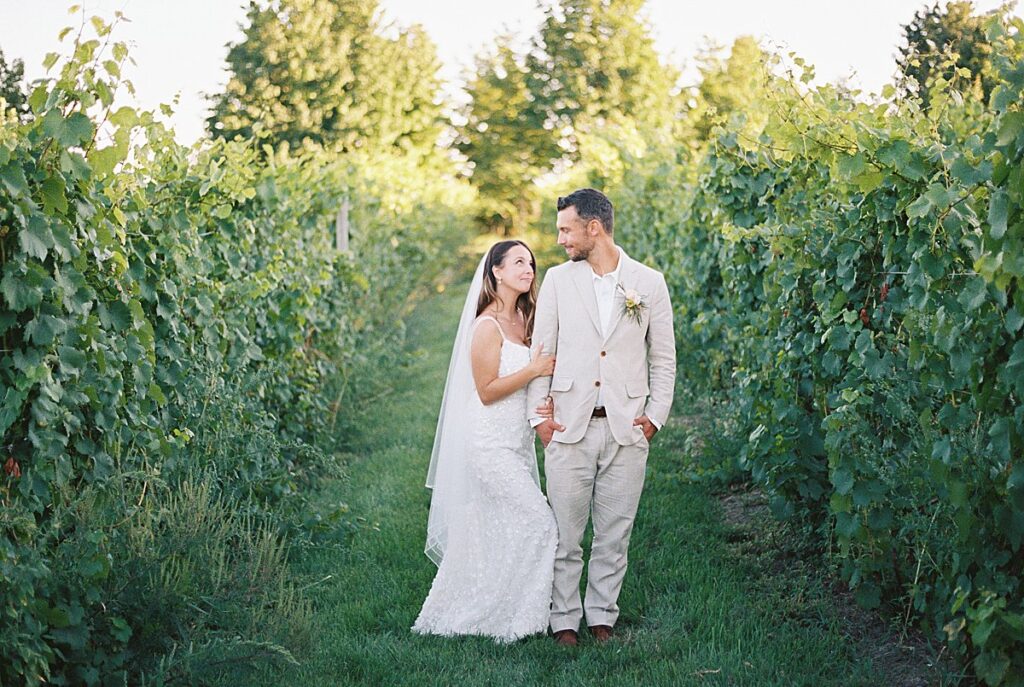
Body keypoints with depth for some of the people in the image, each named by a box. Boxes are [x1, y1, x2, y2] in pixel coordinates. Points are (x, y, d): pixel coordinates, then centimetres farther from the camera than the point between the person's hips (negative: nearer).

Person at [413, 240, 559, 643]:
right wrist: (535, 370, -18)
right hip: (491, 444, -9)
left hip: (517, 442, 9)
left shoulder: (523, 320, 11)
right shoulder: (488, 325, -15)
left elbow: (537, 375, 15)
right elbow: (487, 390, -17)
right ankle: (515, 619, 0)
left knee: (499, 535, 12)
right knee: (537, 522, -10)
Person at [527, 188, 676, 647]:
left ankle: (602, 616, 19)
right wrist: (538, 414, 1)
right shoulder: (558, 280, 5)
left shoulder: (649, 282, 4)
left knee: (614, 533, 6)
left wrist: (656, 415, 1)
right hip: (569, 426, 0)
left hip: (626, 428, 0)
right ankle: (564, 620, 13)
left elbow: (663, 358, 8)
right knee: (565, 531, 2)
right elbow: (541, 350, 7)